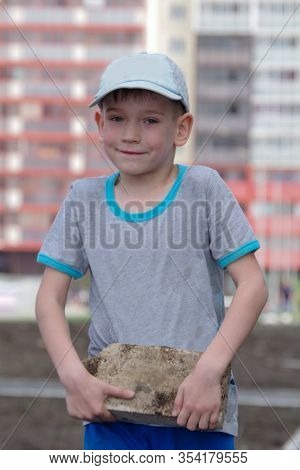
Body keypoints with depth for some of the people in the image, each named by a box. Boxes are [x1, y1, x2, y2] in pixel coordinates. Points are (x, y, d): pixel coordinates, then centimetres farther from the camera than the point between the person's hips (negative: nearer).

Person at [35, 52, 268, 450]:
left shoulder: (204, 189, -2)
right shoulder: (84, 198, 4)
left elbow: (253, 287, -6)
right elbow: (50, 298, 4)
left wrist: (209, 370, -17)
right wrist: (74, 376, -11)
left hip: (198, 413, -2)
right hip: (111, 408, 2)